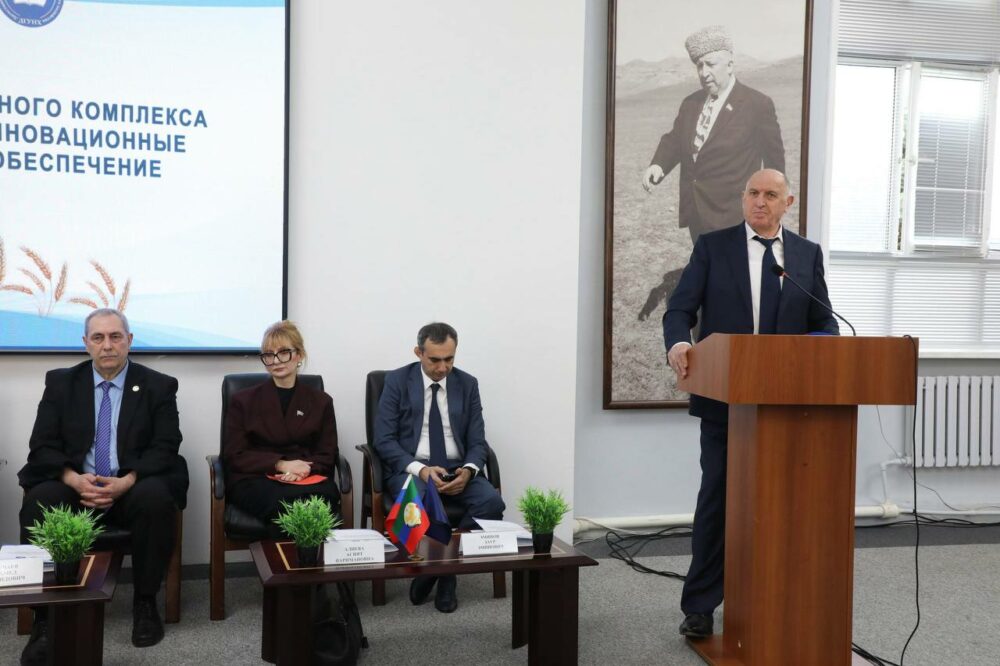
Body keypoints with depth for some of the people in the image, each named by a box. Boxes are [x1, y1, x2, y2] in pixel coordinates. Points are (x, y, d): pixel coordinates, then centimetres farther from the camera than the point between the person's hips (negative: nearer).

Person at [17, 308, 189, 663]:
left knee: (157, 498, -34)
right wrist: (74, 479, -19)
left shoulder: (158, 386, 4)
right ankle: (45, 615, -21)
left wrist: (127, 482, -22)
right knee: (38, 502, -30)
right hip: (73, 485, 1)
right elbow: (42, 447, 1)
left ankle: (145, 603, -16)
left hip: (133, 487, -1)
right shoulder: (61, 382, 8)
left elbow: (164, 448, -4)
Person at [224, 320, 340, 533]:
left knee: (324, 495, -36)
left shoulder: (321, 402, 18)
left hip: (308, 479, 1)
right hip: (254, 481, -1)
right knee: (284, 501, -37)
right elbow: (234, 456, 7)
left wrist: (304, 469, -11)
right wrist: (280, 464, -9)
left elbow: (327, 456, 13)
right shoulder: (243, 401, 16)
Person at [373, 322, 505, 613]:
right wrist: (420, 469, -23)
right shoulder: (397, 381, -1)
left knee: (492, 501, -28)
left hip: (456, 469, 3)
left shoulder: (468, 384, 7)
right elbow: (384, 439, -8)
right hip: (410, 468, -3)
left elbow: (477, 442, 5)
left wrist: (468, 470, -18)